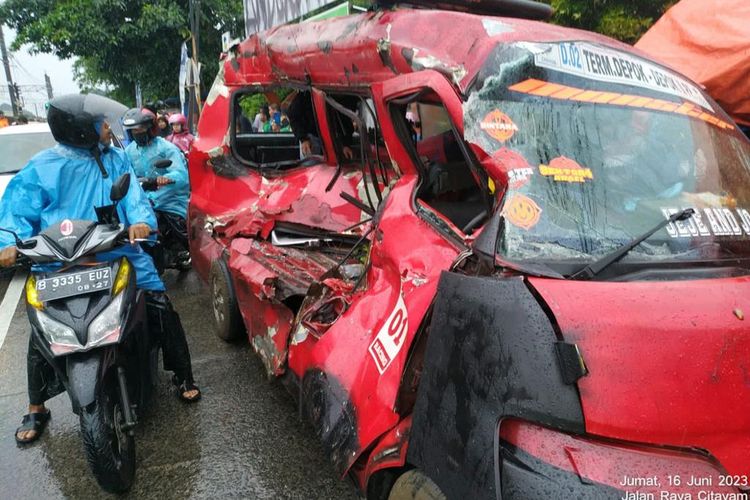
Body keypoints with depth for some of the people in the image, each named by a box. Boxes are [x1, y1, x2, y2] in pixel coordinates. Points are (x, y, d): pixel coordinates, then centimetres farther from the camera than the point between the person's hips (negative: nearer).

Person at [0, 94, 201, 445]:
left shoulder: (115, 159, 7)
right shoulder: (42, 168, -1)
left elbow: (133, 195, -4)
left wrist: (141, 220, -25)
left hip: (117, 256, 2)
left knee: (162, 308, -5)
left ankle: (183, 377, 15)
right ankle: (36, 408, 24)